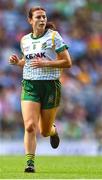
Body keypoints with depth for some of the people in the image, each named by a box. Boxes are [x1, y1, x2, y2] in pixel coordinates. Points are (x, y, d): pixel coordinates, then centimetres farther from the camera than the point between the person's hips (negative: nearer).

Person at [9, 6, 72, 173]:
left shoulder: (54, 36, -5)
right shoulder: (25, 40, 9)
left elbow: (67, 63, -7)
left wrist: (45, 63, -18)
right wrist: (18, 62, 4)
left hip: (50, 86, -2)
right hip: (30, 86, 2)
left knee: (45, 131, 8)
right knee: (30, 126, -17)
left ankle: (53, 130, 44)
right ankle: (30, 163, -12)